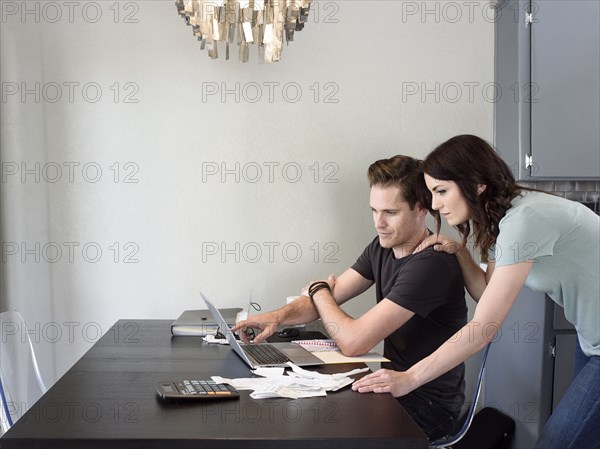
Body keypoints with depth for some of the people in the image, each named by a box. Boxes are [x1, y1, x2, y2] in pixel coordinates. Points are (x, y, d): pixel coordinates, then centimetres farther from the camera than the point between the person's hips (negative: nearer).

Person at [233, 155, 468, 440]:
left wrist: (318, 290, -7)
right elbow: (329, 297, 7)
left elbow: (353, 342, -27)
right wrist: (280, 316, -15)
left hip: (428, 406, -7)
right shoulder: (383, 246, 3)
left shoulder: (431, 264, -26)